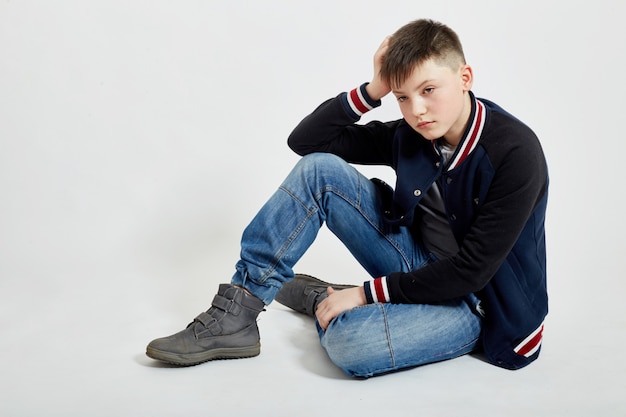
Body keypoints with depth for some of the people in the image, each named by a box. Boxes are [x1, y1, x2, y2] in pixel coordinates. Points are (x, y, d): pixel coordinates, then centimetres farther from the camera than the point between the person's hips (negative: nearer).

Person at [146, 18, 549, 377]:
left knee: (349, 341, -37)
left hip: (475, 301, -5)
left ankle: (319, 297, 2)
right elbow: (305, 139, -3)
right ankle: (236, 316, -9)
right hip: (419, 266, 6)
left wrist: (366, 292, -21)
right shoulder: (411, 134, -4)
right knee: (319, 168, -12)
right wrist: (373, 90, -15)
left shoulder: (515, 153, -22)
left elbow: (470, 272, -23)